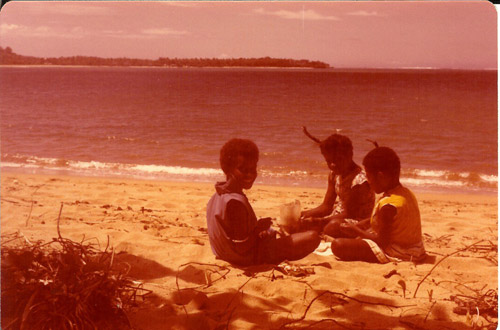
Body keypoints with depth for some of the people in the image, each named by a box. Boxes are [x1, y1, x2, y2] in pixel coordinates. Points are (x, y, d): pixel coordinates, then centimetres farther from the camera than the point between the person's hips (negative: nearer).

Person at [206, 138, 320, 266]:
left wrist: (257, 230, 0)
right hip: (249, 257, -10)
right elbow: (242, 248, -28)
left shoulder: (217, 196, 1)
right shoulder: (235, 202, -30)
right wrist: (259, 229, -14)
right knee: (313, 237, -15)